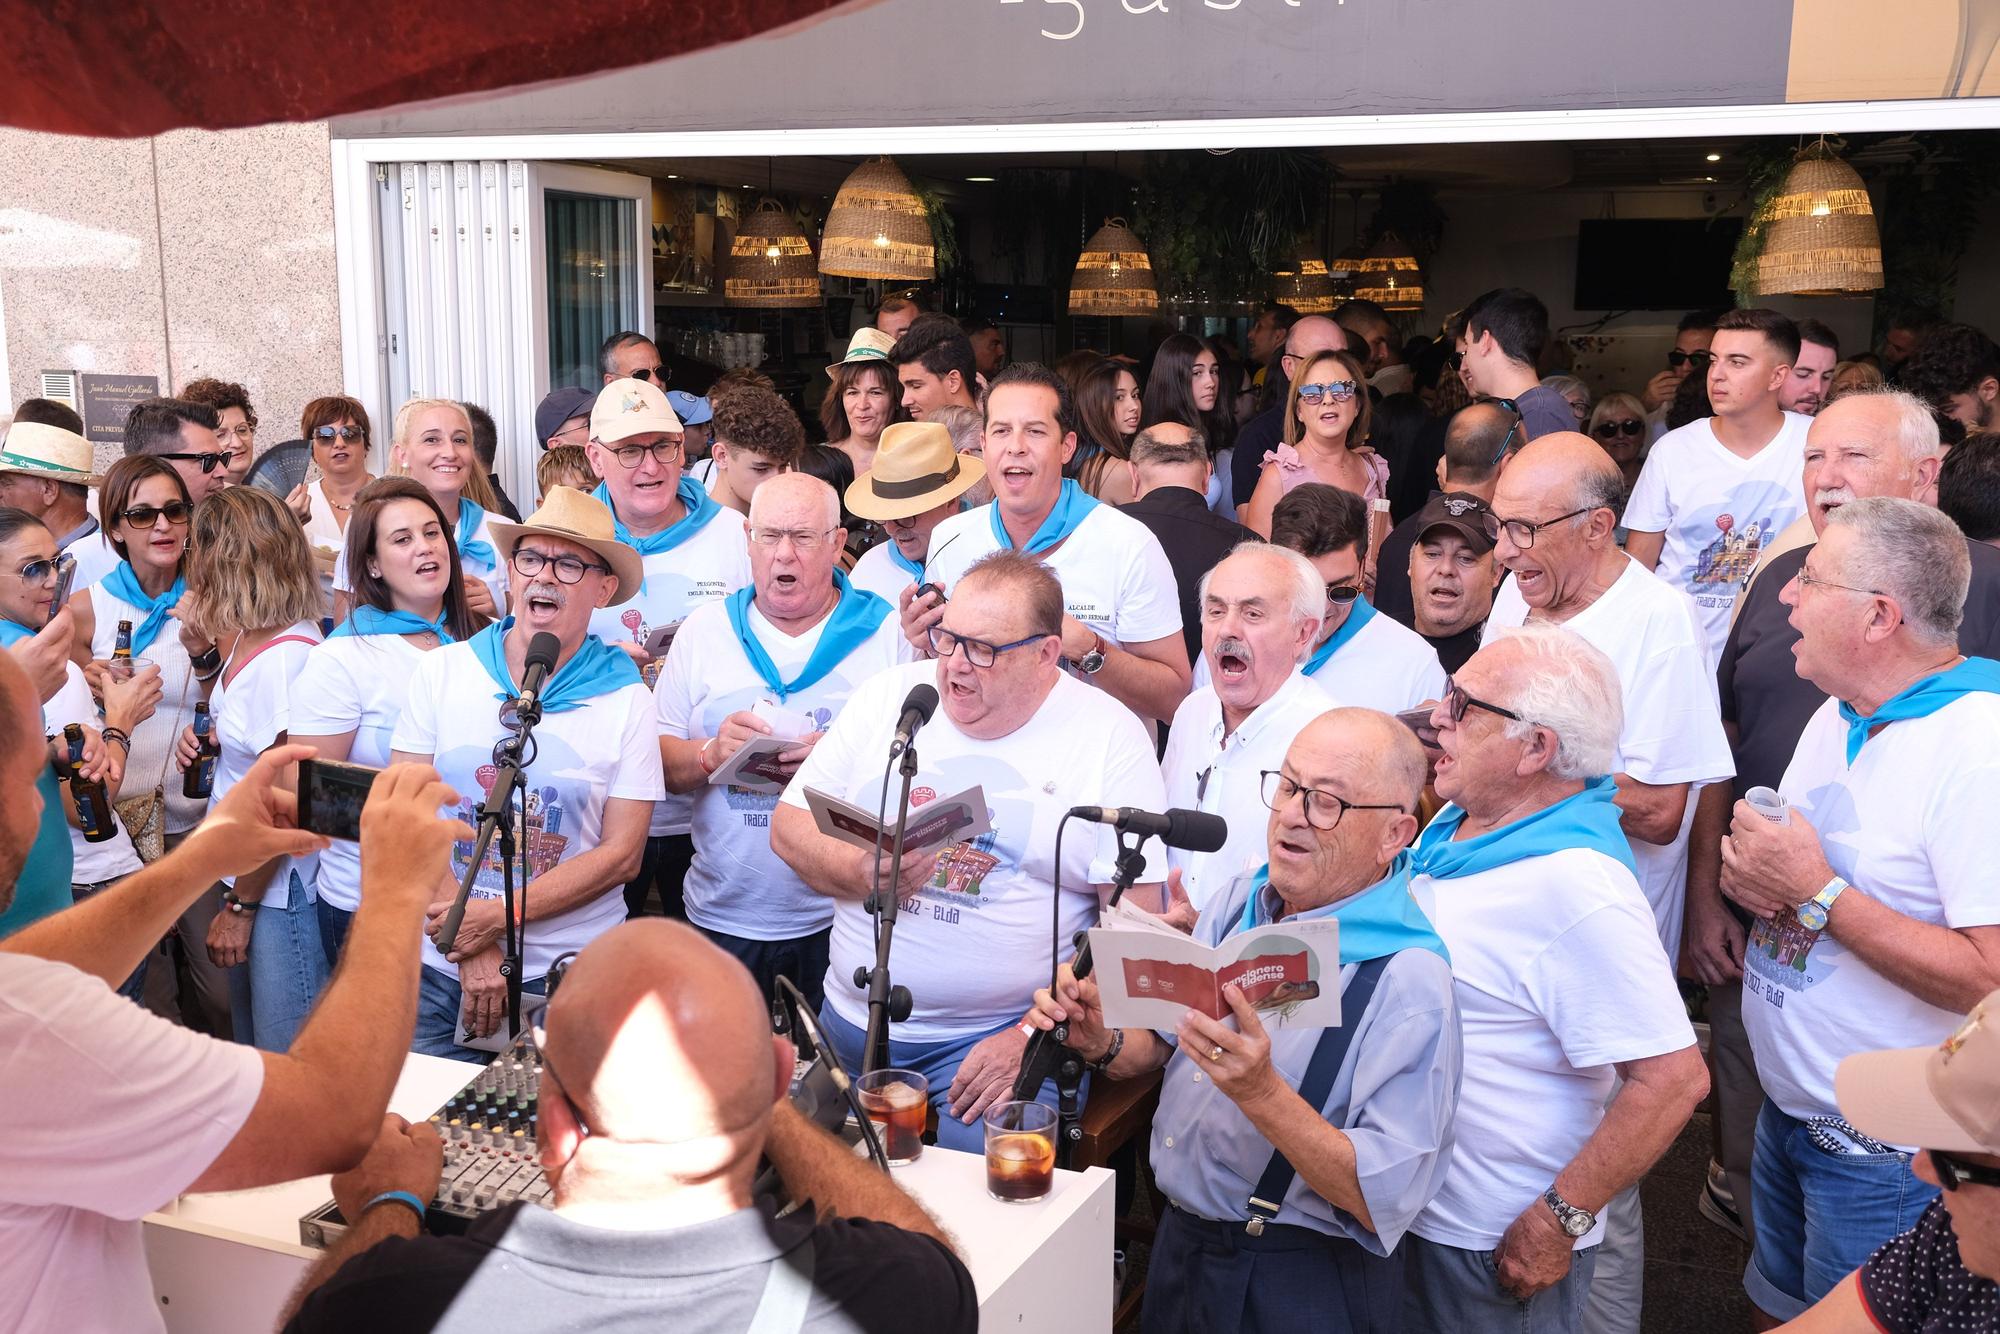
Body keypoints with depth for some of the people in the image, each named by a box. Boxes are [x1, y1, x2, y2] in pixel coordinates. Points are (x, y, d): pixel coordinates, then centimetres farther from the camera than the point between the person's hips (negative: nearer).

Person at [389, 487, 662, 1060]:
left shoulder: (627, 701, -2)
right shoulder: (441, 672, 1)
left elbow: (622, 855, -5)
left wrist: (495, 916, -15)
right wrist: (470, 946, -12)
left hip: (571, 973, -1)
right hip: (438, 969, 1)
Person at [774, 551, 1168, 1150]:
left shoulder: (1111, 737, -3)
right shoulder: (888, 697, 8)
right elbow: (789, 824, 10)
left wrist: (1035, 1037, -14)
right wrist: (857, 872, -12)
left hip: (996, 1037, -4)